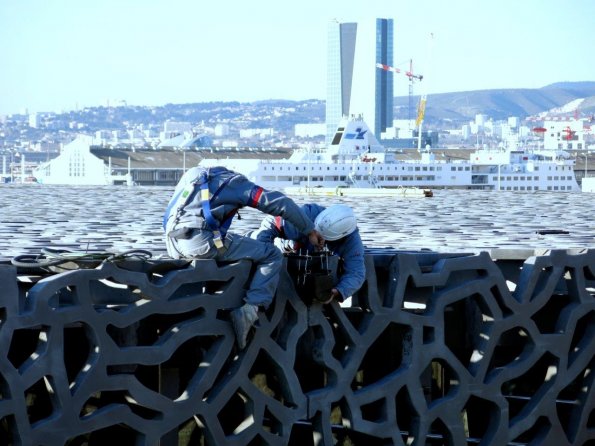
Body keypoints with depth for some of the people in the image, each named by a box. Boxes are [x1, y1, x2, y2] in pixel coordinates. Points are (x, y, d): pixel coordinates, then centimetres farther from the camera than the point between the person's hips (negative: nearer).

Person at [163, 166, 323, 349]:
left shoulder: (192, 175, 32)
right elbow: (282, 203, 9)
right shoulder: (235, 181, 15)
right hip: (202, 240, -7)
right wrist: (309, 230, 18)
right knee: (271, 256, 2)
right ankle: (249, 311, -15)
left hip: (174, 242, 7)